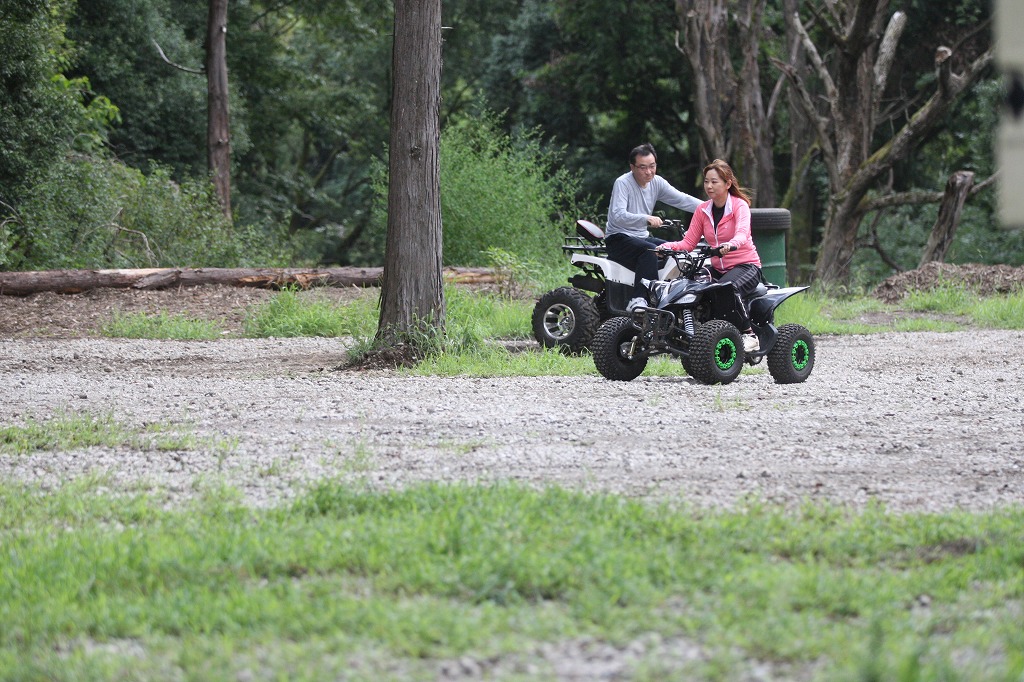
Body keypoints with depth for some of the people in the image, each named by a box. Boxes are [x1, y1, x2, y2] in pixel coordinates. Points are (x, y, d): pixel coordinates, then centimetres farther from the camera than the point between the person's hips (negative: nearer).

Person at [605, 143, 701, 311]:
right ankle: (637, 301, -43)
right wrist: (646, 219, -41)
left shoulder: (657, 182, 7)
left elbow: (682, 199, 1)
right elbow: (618, 216, -27)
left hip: (642, 236, 7)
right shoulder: (622, 183, -14)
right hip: (619, 239, -7)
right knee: (650, 251, -34)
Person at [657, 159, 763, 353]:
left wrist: (731, 245, -51)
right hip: (718, 268, 5)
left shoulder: (739, 205, -8)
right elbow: (688, 243, 4)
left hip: (746, 266, -5)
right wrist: (667, 246, -16)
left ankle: (749, 335, -23)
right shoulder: (703, 211, 8)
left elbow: (742, 234, -28)